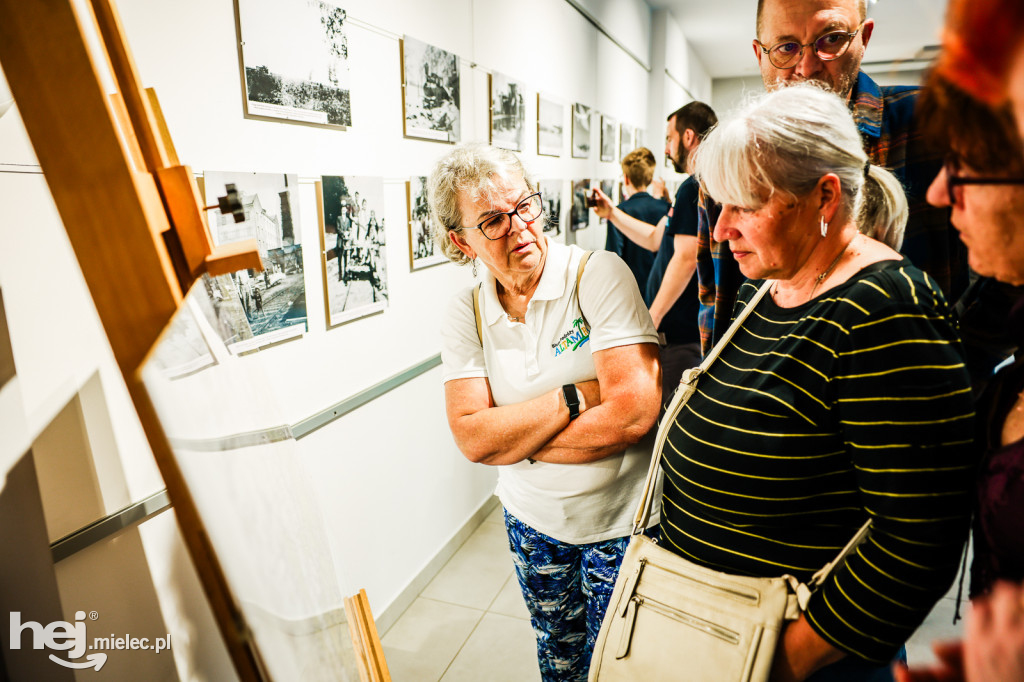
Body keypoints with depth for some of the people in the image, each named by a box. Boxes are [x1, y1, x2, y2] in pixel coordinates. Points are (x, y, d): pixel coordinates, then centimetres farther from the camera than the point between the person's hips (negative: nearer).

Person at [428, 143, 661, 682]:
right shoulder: (465, 315, -7)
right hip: (533, 521, 4)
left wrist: (518, 437, -18)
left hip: (621, 521, -3)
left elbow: (633, 414, -27)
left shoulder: (599, 274, -19)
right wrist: (575, 397, -24)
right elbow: (472, 438, -16)